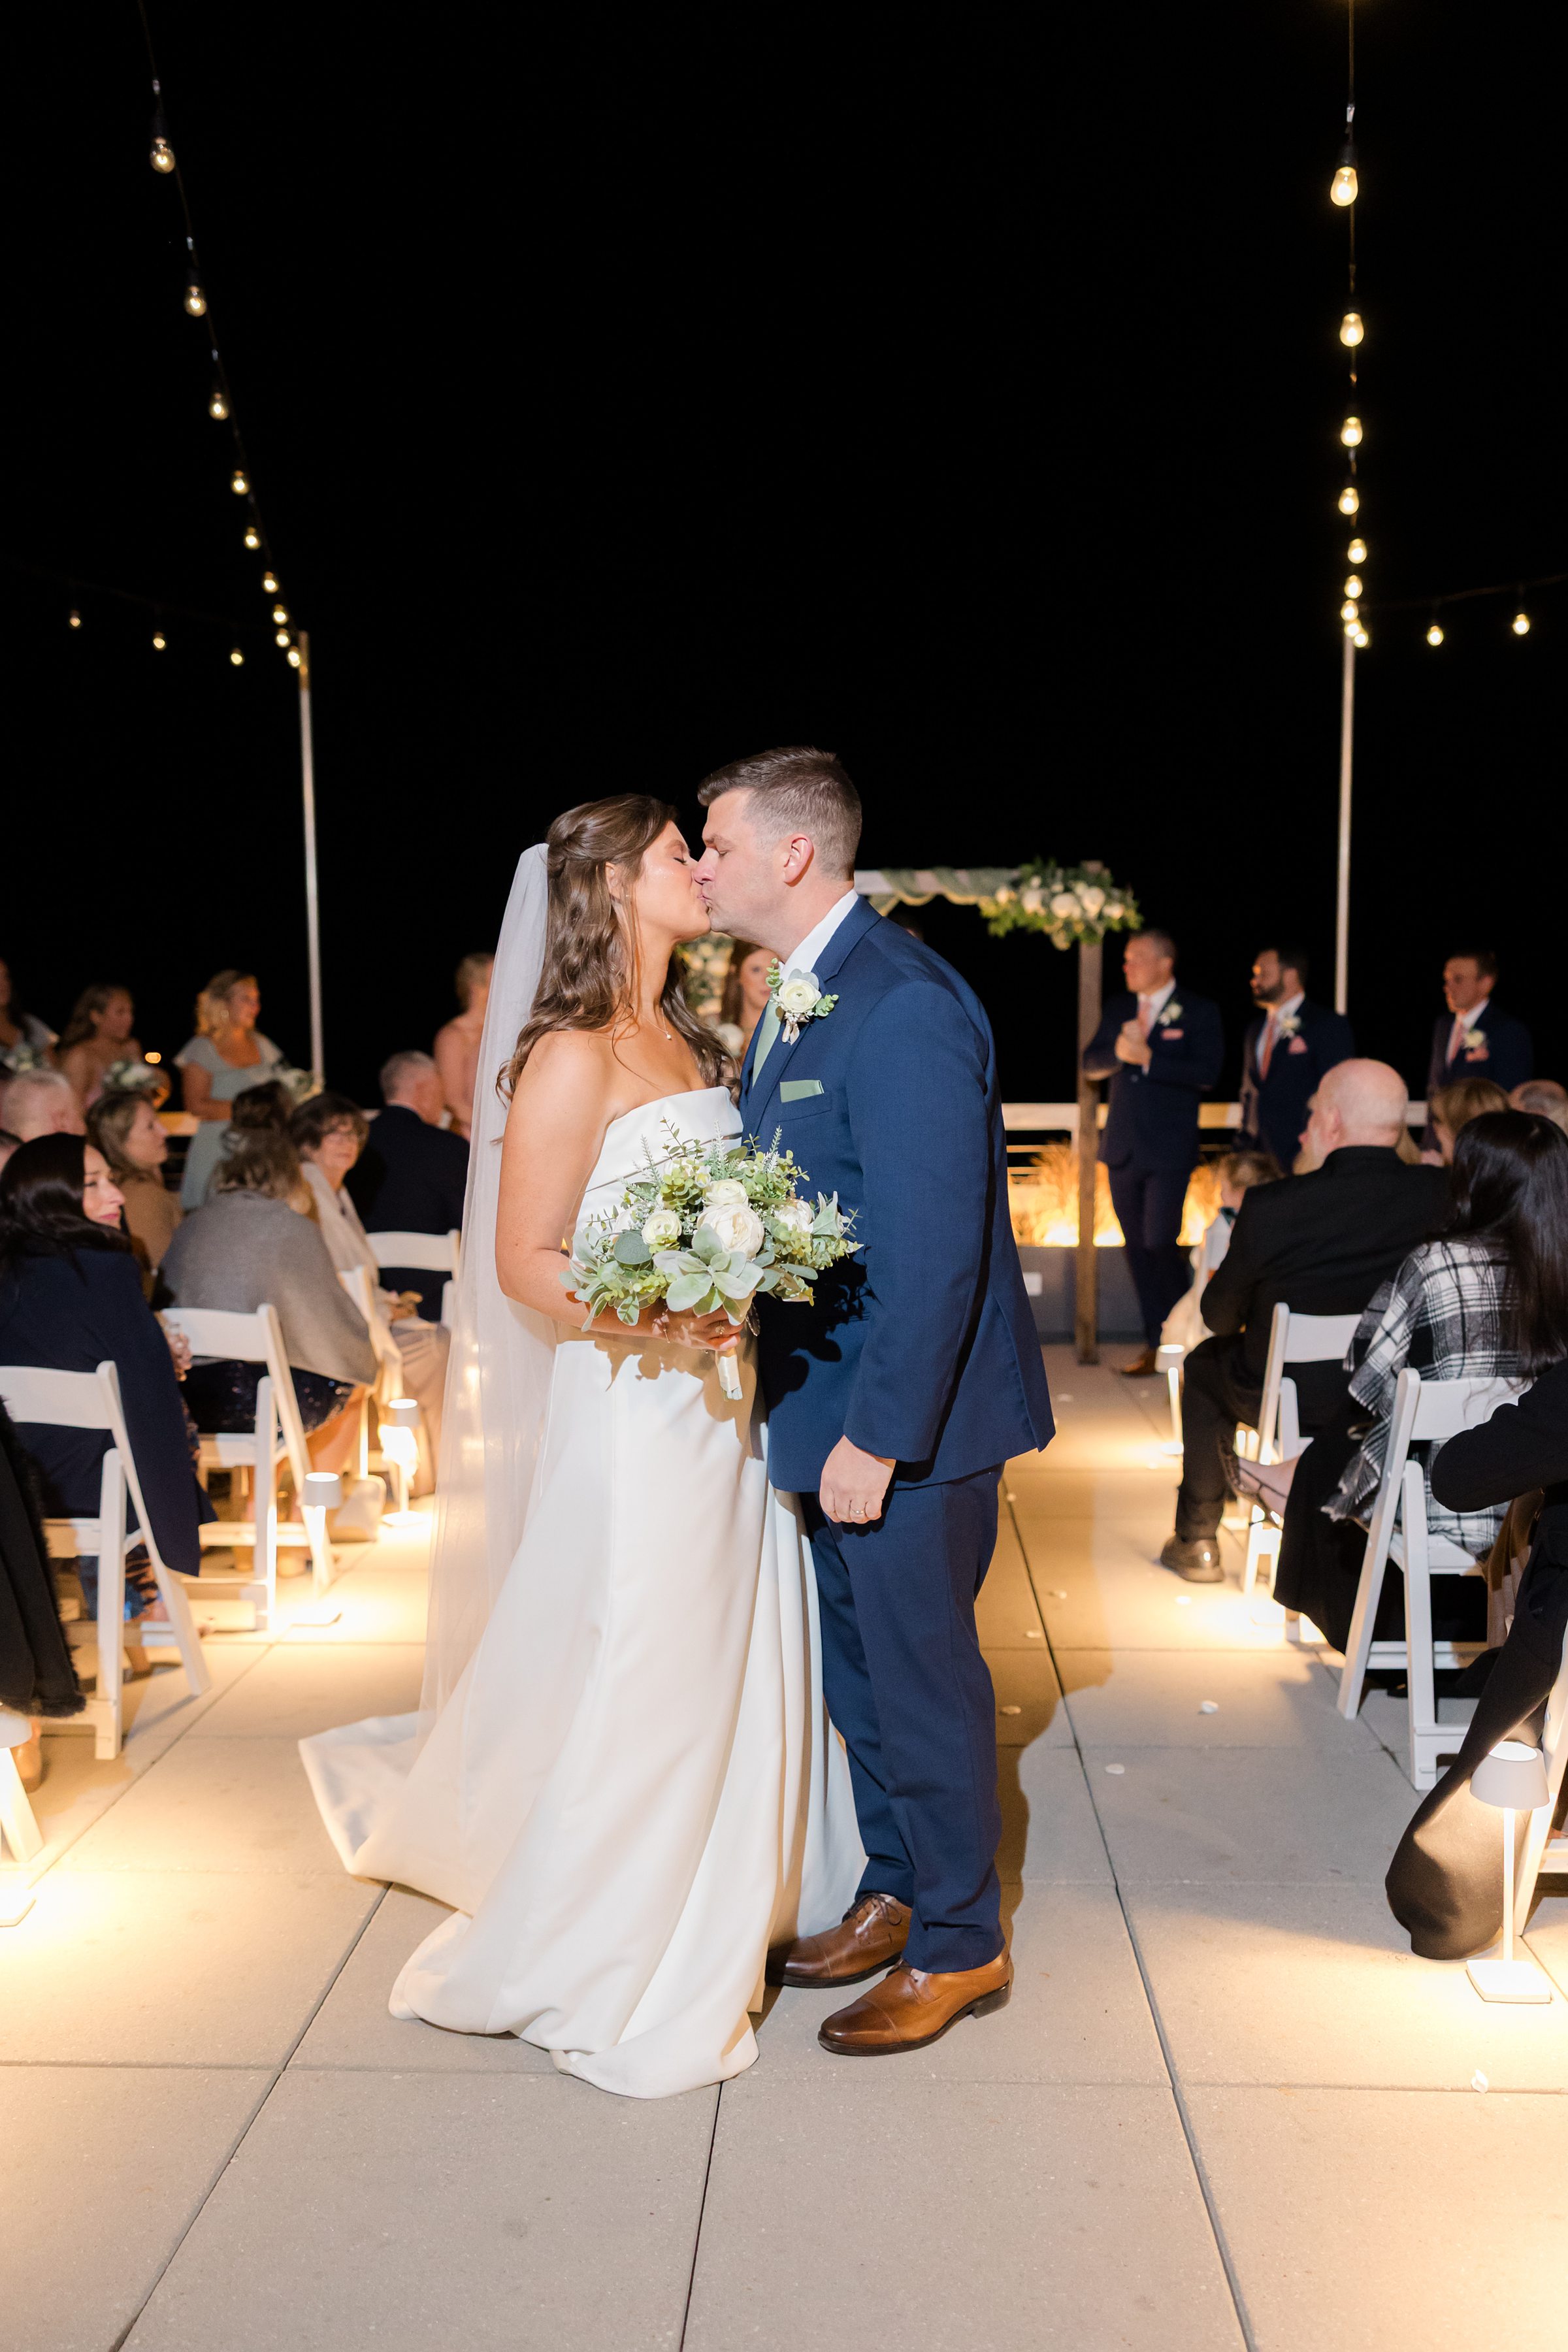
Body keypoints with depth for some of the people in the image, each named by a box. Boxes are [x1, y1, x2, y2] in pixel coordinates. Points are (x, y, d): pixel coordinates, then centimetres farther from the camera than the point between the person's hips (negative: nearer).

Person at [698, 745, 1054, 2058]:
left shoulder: (902, 1005, -22)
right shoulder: (800, 998, 10)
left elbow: (937, 1247, -26)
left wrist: (878, 1435, -24)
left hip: (907, 1415, -10)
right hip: (837, 1404, 10)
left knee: (921, 1672, 6)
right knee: (858, 1664, 21)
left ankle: (959, 1949, 26)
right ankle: (895, 1897, 41)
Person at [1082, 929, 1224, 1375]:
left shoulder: (1199, 1012, -4)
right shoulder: (1117, 1008, 12)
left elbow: (1206, 1073, -15)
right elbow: (1091, 1063, 8)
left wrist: (1148, 1057, -19)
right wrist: (1119, 1052, -13)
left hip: (1168, 1149, -5)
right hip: (1122, 1148, 5)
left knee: (1160, 1243, -10)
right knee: (1137, 1248, 8)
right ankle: (1154, 1342, 17)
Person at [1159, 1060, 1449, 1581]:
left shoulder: (1270, 1207, -23)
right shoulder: (1440, 1195, -15)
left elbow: (1220, 1317, -7)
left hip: (1289, 1406, -3)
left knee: (1204, 1363, 28)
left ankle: (1196, 1542, 36)